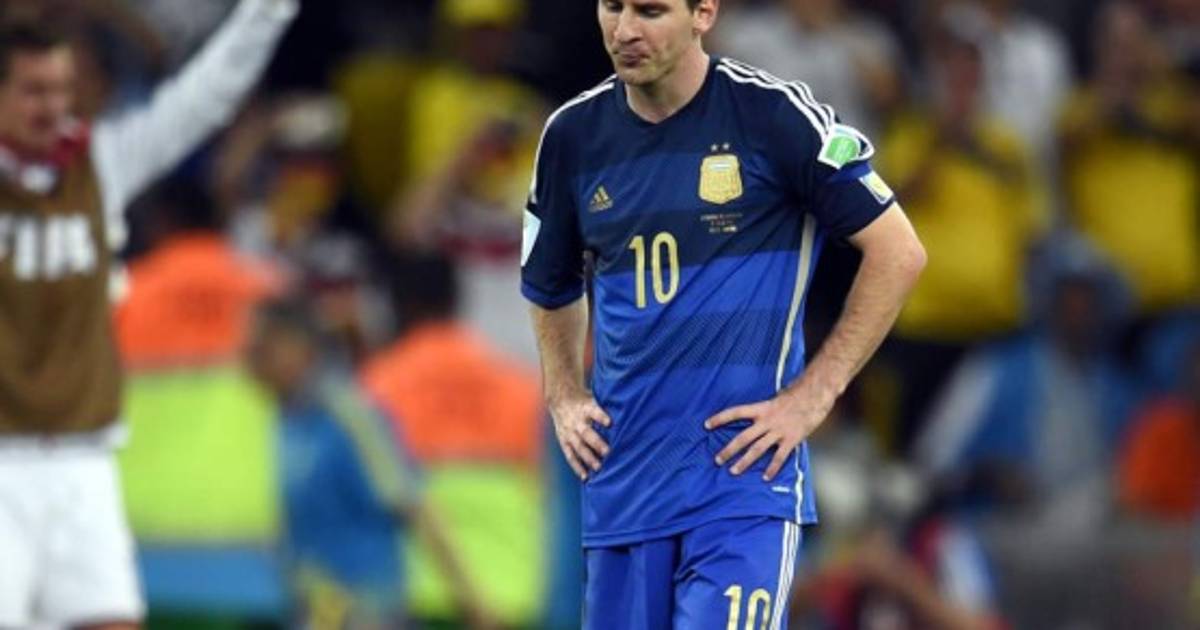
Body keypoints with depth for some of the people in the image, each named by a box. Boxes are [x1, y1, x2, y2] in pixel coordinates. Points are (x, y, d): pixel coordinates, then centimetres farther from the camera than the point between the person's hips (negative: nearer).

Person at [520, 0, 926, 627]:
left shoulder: (773, 113, -6)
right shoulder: (574, 134, 8)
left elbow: (896, 251, -3)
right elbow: (551, 288, 25)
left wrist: (812, 397, -7)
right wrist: (565, 399, 9)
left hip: (745, 468, -5)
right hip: (622, 479, 5)